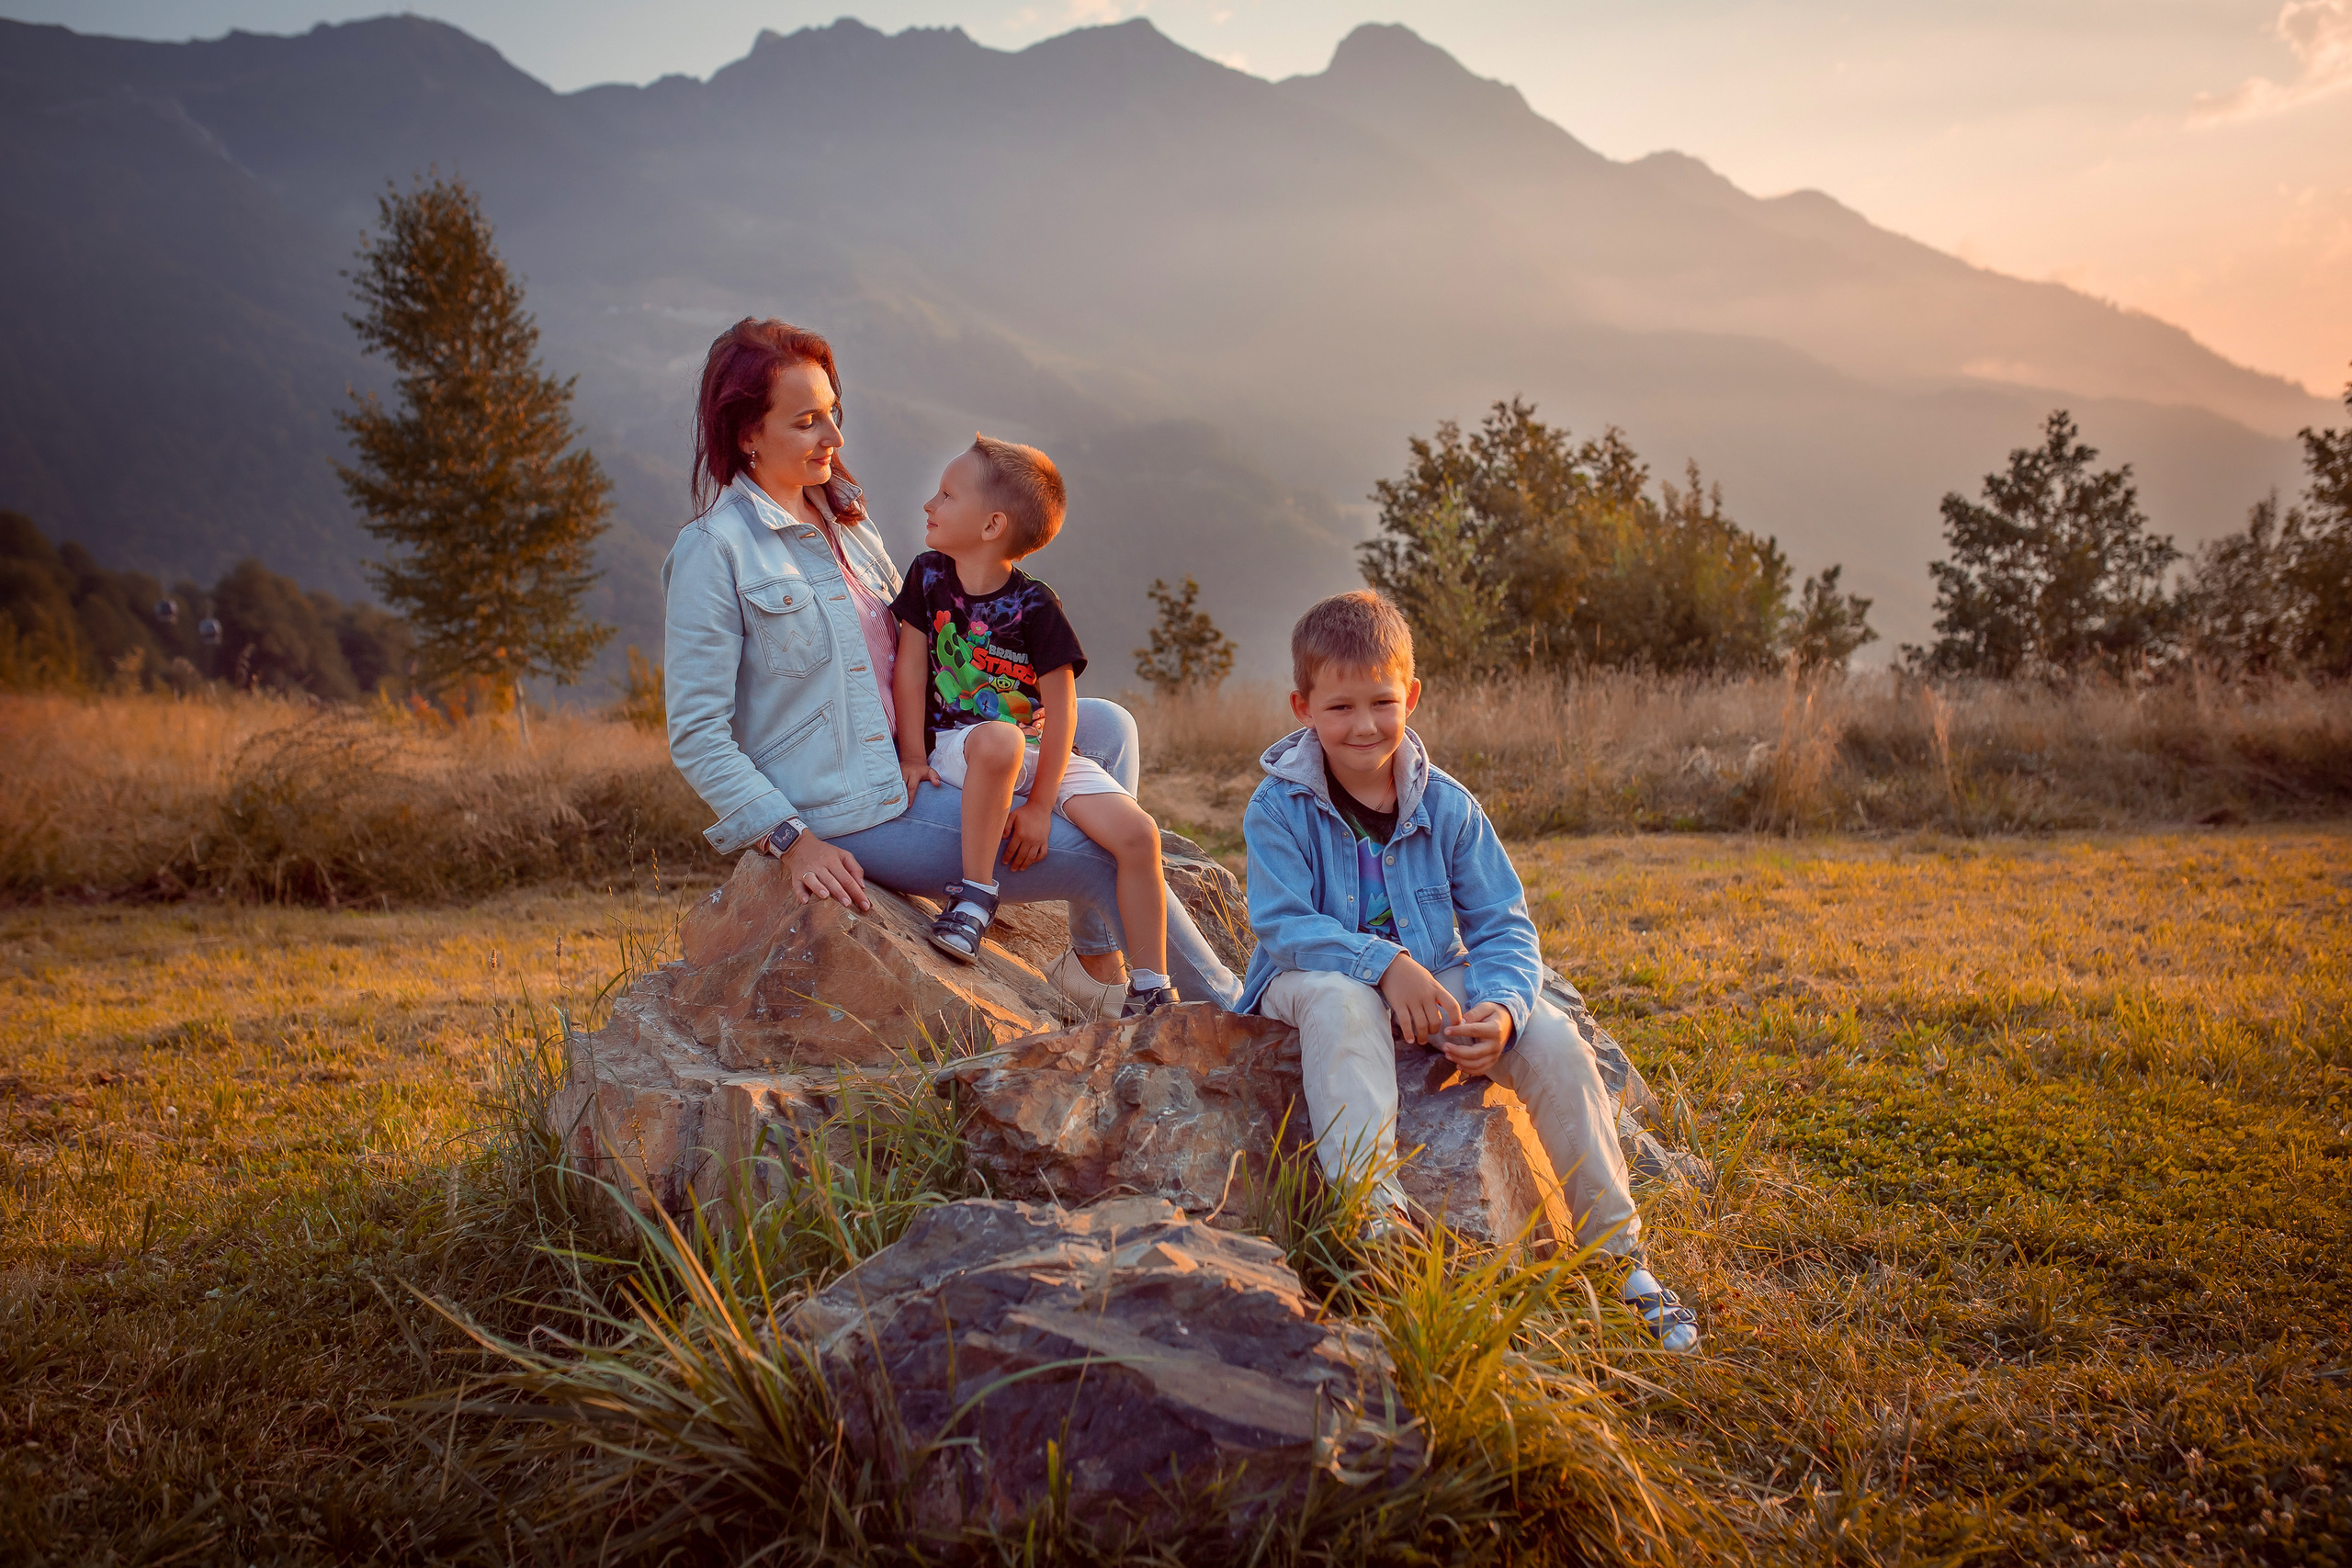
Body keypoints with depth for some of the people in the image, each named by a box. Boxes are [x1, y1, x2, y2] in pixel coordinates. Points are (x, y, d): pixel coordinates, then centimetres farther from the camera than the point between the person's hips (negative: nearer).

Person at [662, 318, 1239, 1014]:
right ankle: (1228, 1007, 12)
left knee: (1109, 729, 5)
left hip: (914, 754, 9)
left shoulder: (840, 513, 12)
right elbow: (697, 735, -16)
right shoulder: (713, 552, -14)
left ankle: (1096, 964, 7)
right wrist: (791, 841, -23)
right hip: (856, 812, -9)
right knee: (1106, 856, -10)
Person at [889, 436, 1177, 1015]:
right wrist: (913, 755, -7)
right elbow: (911, 666, 1)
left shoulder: (1035, 607, -12)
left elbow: (1061, 710, -13)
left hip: (1041, 751, 0)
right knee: (999, 740, -40)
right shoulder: (928, 575, -1)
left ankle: (1149, 988, -7)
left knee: (1138, 833, -19)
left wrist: (1041, 804, -17)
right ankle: (975, 891, -25)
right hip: (957, 744, 0)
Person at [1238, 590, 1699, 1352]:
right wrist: (1385, 963, -30)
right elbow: (1285, 924, -17)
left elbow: (1503, 925, -4)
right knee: (1340, 1001, -39)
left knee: (1552, 1038, -20)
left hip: (1434, 983, 3)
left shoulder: (1446, 806, -2)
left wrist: (1501, 1006, -25)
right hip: (1318, 980, -2)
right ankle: (1373, 1208, -44)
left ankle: (1618, 1251, -11)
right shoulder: (1280, 807, -10)